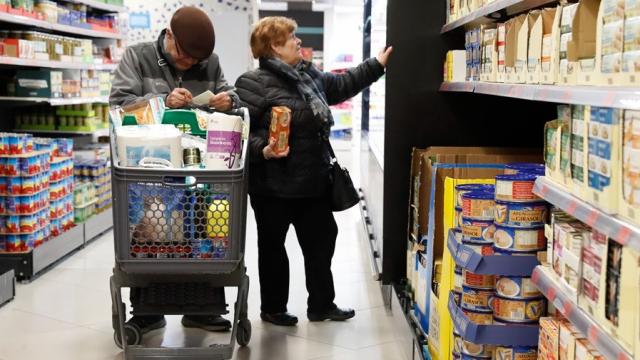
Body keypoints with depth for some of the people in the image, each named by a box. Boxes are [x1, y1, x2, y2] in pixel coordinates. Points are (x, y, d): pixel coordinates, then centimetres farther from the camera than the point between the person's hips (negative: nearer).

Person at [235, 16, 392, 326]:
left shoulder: (309, 76, 10)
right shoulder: (254, 83, -15)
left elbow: (342, 85, 23)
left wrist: (377, 65, 22)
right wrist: (262, 150, -31)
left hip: (313, 181, 8)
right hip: (274, 186, -8)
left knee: (321, 242, 15)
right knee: (273, 247, 10)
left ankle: (321, 305, 30)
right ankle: (272, 309, 26)